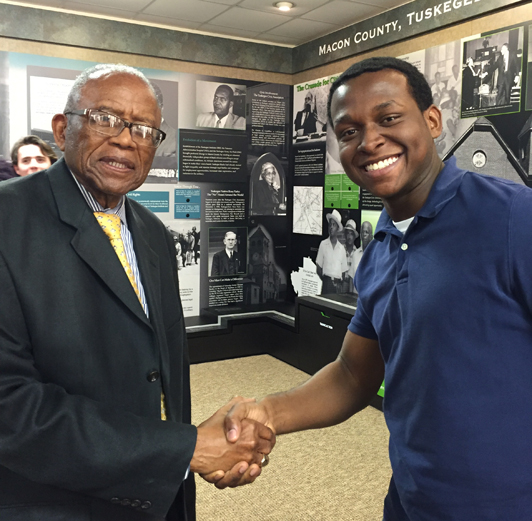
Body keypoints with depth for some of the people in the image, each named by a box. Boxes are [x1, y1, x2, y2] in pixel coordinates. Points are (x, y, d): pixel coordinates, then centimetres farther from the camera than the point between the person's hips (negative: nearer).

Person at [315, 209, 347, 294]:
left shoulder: (342, 248, 10)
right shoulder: (323, 244, 3)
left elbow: (344, 271, 13)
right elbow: (318, 268, 4)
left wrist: (340, 283, 0)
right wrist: (325, 280, -4)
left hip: (338, 285, 2)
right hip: (327, 283, -2)